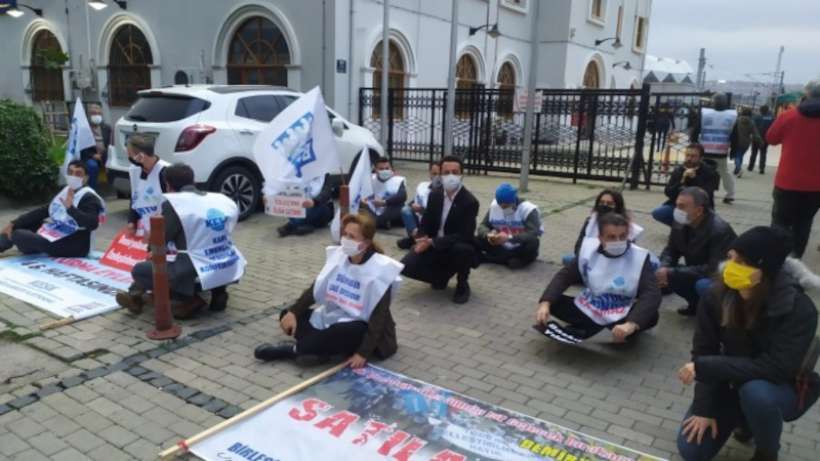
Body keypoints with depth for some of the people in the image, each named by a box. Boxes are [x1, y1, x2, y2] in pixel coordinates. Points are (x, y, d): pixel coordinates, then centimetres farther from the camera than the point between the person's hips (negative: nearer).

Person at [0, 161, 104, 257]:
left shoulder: (89, 198, -16)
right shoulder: (66, 191, 11)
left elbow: (92, 223, -34)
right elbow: (43, 210, 14)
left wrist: (71, 208, -42)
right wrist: (13, 224, 8)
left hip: (72, 246, -10)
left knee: (18, 235, -17)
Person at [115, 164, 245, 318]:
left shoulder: (173, 203, -7)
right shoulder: (222, 200, 9)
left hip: (201, 274, -6)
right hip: (231, 269, 6)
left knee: (139, 270, 12)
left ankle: (187, 300, -1)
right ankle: (217, 292, 17)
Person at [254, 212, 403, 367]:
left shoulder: (380, 270, -21)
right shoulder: (339, 255, -4)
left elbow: (379, 317, -22)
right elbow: (315, 288, 0)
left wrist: (363, 353, -28)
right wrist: (293, 312, -12)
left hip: (363, 331, -6)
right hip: (336, 319, 7)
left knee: (344, 332, -39)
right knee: (287, 315, -2)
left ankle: (293, 350, -19)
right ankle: (325, 345, -18)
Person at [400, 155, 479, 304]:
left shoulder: (470, 201, -19)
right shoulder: (434, 195, -1)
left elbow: (464, 236, -25)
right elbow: (425, 223, 5)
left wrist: (432, 242, -30)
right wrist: (423, 240, -18)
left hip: (458, 248, -4)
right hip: (432, 245, 5)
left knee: (461, 249, -39)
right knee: (407, 266, -14)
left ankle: (462, 285, -7)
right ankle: (441, 276, 15)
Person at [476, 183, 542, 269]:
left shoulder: (528, 209, -18)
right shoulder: (494, 206, -5)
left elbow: (534, 234, -28)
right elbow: (482, 226, -2)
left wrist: (509, 237, -39)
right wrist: (488, 234, -26)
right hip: (501, 248, 3)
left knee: (532, 242, -36)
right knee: (477, 241, -17)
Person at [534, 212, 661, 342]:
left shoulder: (639, 257, -16)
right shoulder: (589, 249, -8)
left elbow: (652, 294, -27)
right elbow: (565, 276, -6)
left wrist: (631, 324, -45)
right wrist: (545, 303, -24)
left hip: (619, 316, -2)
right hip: (587, 309, 2)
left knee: (651, 316, -32)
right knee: (553, 302, -19)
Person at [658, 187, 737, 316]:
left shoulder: (720, 230, -30)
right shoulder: (680, 223, -9)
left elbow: (714, 270, -33)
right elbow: (671, 251, 2)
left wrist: (672, 273, -34)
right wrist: (664, 268, -23)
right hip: (697, 274, 7)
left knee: (703, 285, -37)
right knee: (662, 274, -13)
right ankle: (697, 303, 8)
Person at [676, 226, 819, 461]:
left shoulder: (798, 309, -28)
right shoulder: (717, 296, -17)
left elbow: (775, 368, -33)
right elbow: (703, 351, -12)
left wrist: (704, 367, -34)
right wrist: (704, 408, -18)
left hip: (783, 387, -3)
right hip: (732, 382, 3)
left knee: (756, 392, -39)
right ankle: (746, 417, 22)